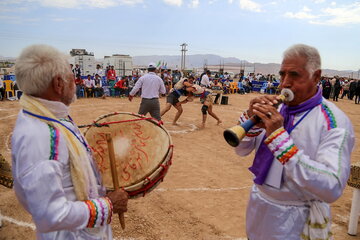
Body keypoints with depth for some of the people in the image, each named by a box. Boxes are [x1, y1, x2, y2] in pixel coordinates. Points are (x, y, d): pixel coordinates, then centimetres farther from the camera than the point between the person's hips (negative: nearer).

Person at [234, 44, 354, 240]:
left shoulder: (335, 122, -19)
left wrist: (279, 136, -34)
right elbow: (242, 150, 0)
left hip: (295, 220, -5)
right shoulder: (276, 109, -2)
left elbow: (332, 189, -31)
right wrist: (251, 117, -19)